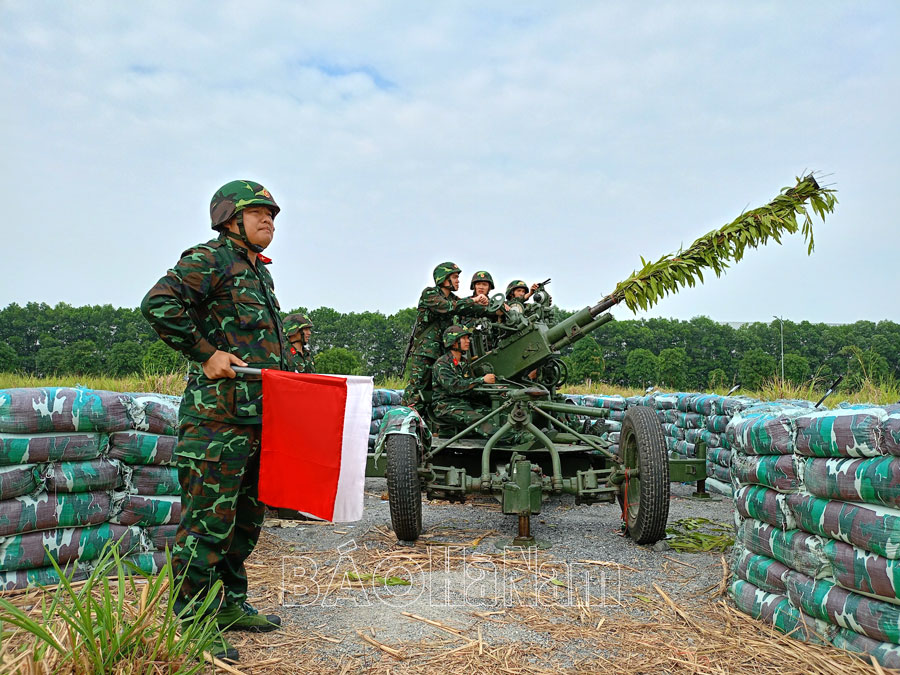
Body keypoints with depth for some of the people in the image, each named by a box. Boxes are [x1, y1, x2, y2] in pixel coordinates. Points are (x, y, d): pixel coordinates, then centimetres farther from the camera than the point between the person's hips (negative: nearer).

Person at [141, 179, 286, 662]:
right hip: (216, 416, -9)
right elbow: (158, 304, -21)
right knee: (208, 522, -4)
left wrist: (286, 372, 18)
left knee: (246, 516, 17)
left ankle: (231, 606, 30)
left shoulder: (260, 272, 21)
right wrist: (205, 354, -19)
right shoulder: (210, 259, -7)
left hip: (257, 417, 10)